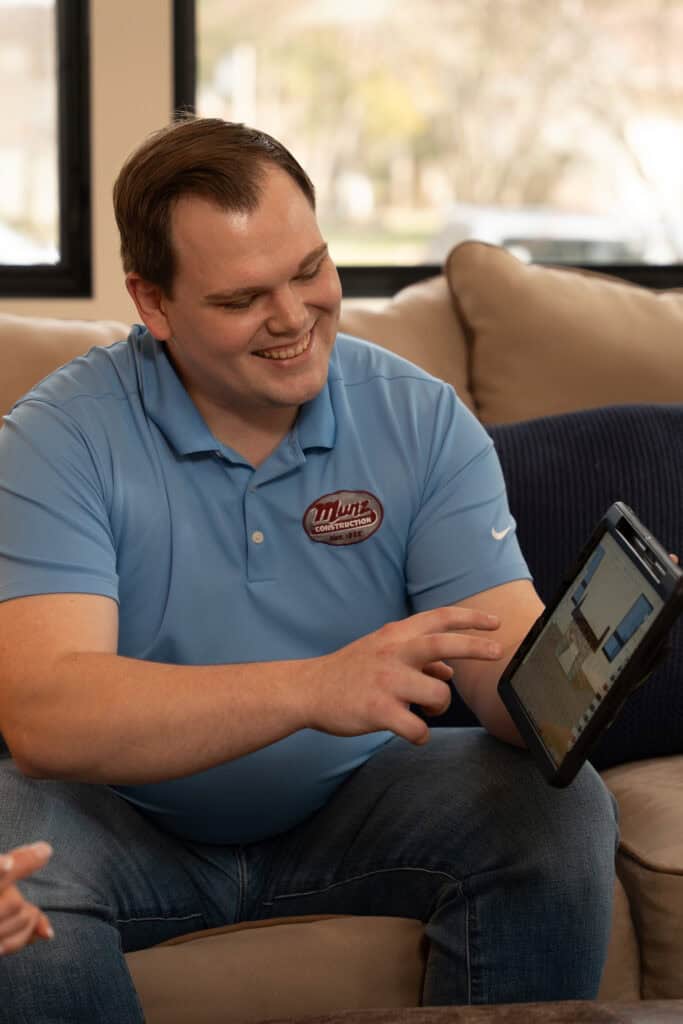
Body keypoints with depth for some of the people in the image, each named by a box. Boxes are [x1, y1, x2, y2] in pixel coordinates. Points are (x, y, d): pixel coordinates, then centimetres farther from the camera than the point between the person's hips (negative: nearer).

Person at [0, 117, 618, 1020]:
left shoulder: (422, 421, -5)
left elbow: (511, 660, -13)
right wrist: (313, 689, -41)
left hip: (350, 804, 3)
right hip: (139, 828, -2)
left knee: (562, 811, -20)